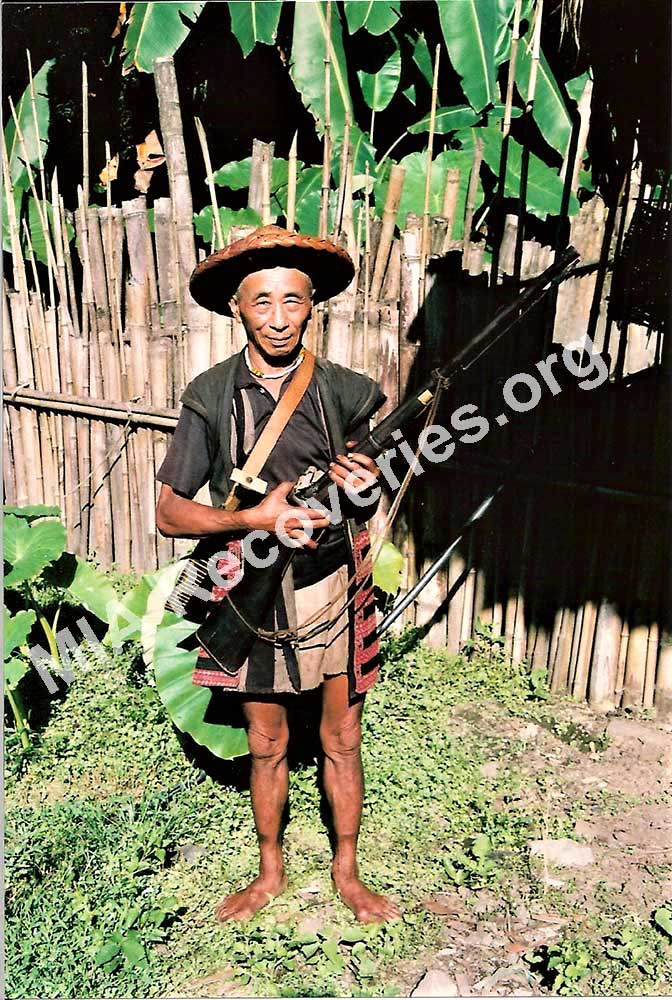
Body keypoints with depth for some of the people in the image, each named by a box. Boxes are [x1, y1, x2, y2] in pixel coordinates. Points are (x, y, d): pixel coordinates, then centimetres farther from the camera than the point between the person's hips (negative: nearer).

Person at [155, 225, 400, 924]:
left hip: (332, 591, 1)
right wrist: (255, 518, -21)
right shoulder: (210, 396, -7)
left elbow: (366, 510, 7)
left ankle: (346, 870, 39)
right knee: (267, 745, 17)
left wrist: (360, 488, -17)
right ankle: (270, 872, 41)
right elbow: (169, 512, -6)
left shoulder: (346, 391, -4)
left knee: (341, 742, 14)